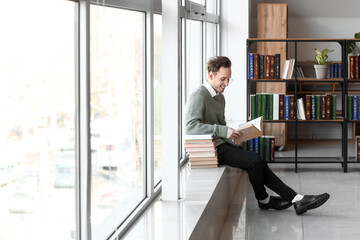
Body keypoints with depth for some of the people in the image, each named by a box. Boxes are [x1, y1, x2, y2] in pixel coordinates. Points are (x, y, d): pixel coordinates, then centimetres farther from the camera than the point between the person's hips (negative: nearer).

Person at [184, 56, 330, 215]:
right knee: (254, 160, -19)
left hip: (221, 145, 9)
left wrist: (232, 139, 4)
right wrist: (224, 131, -29)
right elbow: (190, 126, -26)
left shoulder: (219, 97, 19)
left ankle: (296, 199, -11)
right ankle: (263, 200, 3)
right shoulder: (199, 96, -12)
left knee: (257, 163, -8)